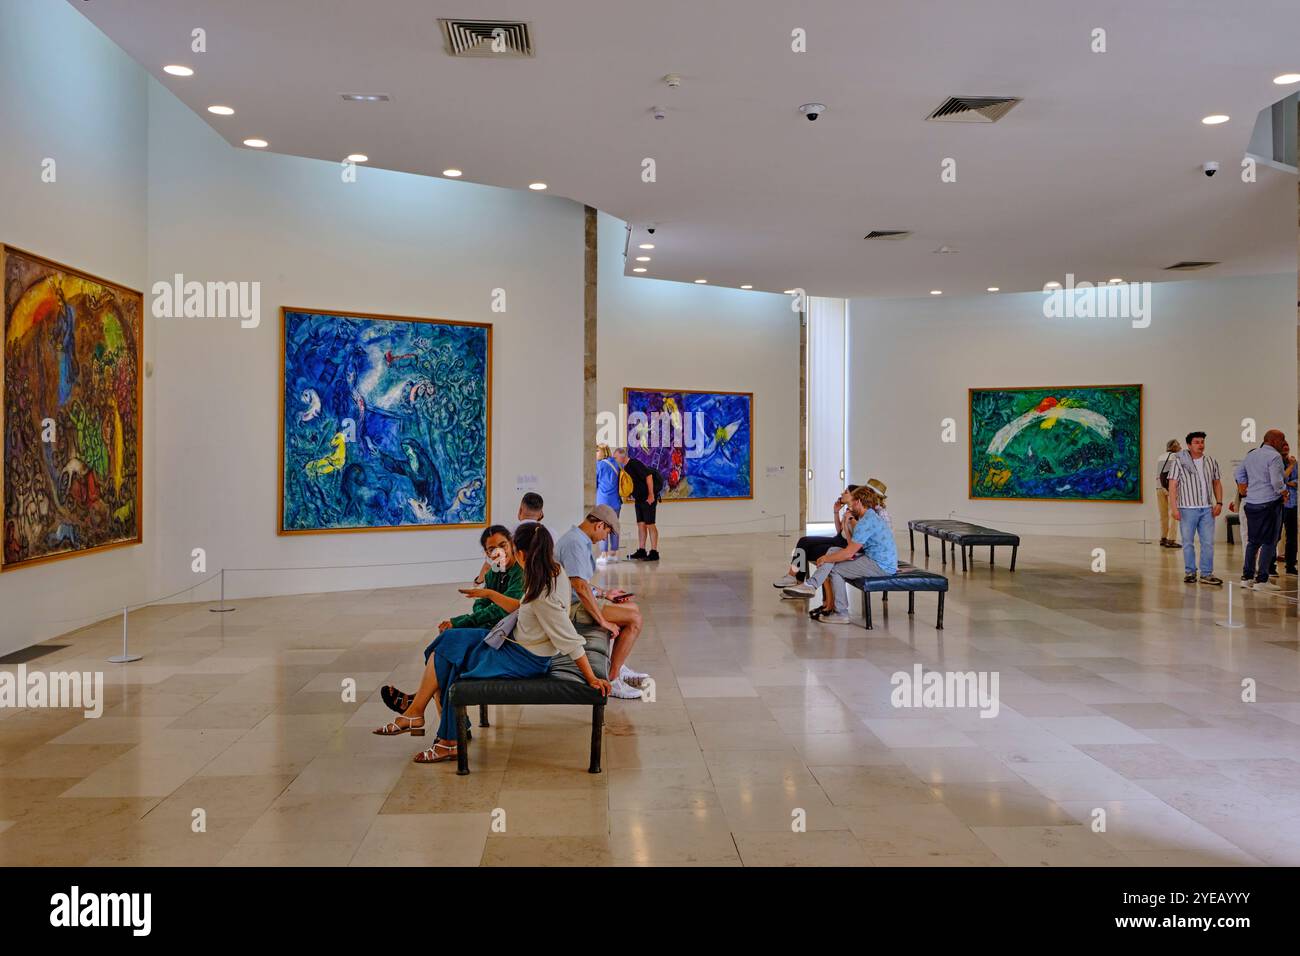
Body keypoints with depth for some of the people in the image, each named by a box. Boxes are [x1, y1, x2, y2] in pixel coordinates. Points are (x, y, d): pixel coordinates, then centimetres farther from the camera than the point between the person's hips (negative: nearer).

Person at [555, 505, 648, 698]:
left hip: (575, 601, 11)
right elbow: (580, 587, -28)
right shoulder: (575, 543, -21)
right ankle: (612, 680, -11)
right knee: (634, 619, -17)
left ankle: (619, 668, 20)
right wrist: (603, 621, -24)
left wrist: (604, 593, 25)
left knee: (633, 608, 16)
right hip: (572, 607, -11)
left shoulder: (576, 539, 15)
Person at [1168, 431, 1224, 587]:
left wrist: (1219, 502, 4)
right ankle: (1189, 572, 15)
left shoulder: (1211, 462, 9)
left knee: (1208, 542, 1)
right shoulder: (1179, 461, -3)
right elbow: (1173, 485, -6)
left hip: (1207, 509, 3)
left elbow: (1217, 483, 16)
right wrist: (1174, 508, -12)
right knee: (1188, 542, 4)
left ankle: (1206, 574, 6)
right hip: (1188, 508, -3)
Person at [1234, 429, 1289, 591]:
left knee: (1253, 541, 14)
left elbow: (1238, 473, 22)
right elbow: (1276, 481, -20)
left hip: (1251, 503, 8)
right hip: (1269, 503, -8)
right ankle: (1262, 580, -5)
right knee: (1269, 542, -3)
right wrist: (1284, 493, -4)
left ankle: (1247, 577, 15)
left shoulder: (1251, 455, 12)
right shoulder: (1274, 456, -13)